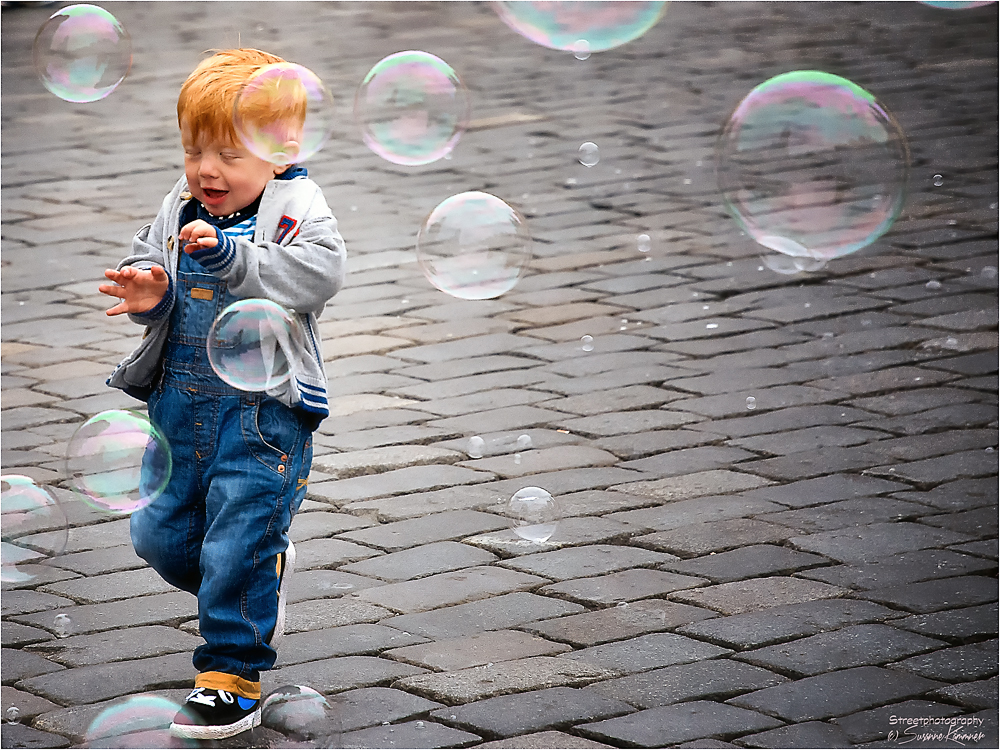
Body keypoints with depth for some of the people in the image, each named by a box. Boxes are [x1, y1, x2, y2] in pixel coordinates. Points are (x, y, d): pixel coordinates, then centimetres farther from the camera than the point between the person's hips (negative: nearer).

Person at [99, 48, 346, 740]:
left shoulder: (297, 208, -9)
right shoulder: (179, 211, 7)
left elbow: (318, 274, -25)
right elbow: (146, 260, 16)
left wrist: (228, 255, -32)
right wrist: (151, 295, -9)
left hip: (263, 408, -6)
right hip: (181, 400, 7)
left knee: (236, 547, -7)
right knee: (161, 534, 13)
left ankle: (233, 677, 5)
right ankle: (264, 574, 38)